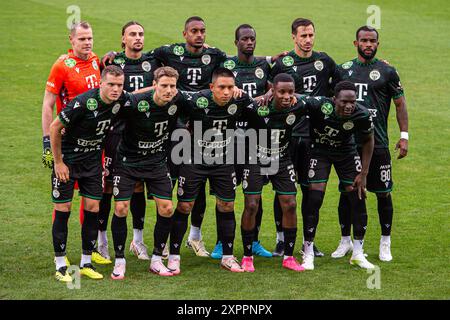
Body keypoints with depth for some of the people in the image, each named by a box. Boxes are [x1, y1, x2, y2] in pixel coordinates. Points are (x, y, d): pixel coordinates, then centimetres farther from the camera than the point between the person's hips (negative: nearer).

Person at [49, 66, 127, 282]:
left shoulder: (121, 101, -12)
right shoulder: (83, 102, -27)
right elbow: (55, 128, -18)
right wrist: (58, 162, -13)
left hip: (93, 160, 5)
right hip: (67, 159, -5)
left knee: (93, 208, 2)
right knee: (63, 209, -2)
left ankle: (86, 263, 13)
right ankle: (60, 266, 7)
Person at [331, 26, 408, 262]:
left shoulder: (387, 72, 0)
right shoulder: (344, 69, 9)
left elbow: (400, 103, 3)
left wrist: (404, 136, -3)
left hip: (377, 143, -3)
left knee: (383, 193, 2)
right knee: (346, 192, 7)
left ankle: (385, 243, 13)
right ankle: (346, 240, 20)